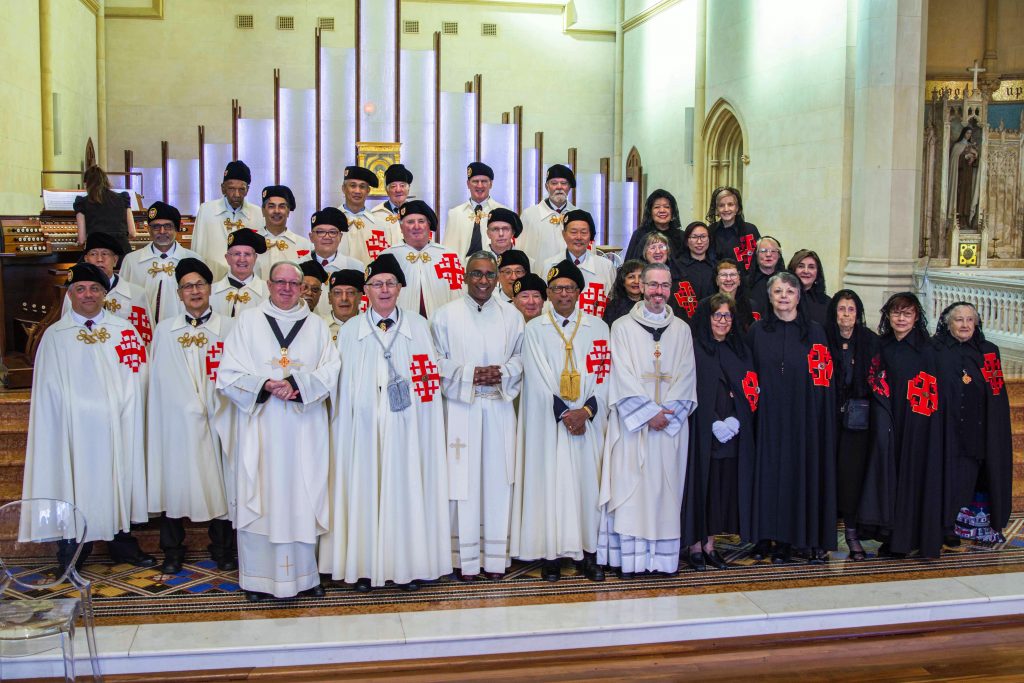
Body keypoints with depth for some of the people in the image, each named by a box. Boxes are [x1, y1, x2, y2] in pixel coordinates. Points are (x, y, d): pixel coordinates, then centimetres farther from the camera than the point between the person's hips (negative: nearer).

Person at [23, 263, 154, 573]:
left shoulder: (123, 329, 7)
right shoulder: (55, 335, 2)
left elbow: (139, 371, 5)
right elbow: (50, 389, 1)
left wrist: (122, 405, -5)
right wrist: (87, 406, -7)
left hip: (119, 427, 2)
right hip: (75, 428, -2)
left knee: (119, 481, 10)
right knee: (76, 486, 1)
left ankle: (123, 545, 24)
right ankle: (71, 556, 13)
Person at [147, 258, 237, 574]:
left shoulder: (229, 328, 4)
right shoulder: (165, 330, 10)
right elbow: (162, 378, 8)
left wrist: (214, 406, -7)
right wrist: (192, 406, 0)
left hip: (217, 419, -1)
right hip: (177, 419, 1)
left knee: (220, 480, 2)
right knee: (175, 479, 4)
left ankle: (222, 548, 15)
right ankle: (172, 550, 17)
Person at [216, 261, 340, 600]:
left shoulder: (317, 325, 11)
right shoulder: (248, 321, 6)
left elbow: (330, 372, 1)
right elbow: (228, 375, 0)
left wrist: (297, 385, -15)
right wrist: (264, 386, -16)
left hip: (304, 429, 1)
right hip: (260, 427, -1)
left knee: (303, 498, 3)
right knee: (260, 498, 0)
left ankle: (304, 574, 12)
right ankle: (258, 577, 10)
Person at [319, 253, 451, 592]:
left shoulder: (417, 326, 7)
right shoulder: (350, 330, 8)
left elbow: (431, 375, 7)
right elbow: (344, 384, 5)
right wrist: (347, 421, -1)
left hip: (406, 426, 0)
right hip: (365, 425, 0)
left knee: (406, 488, 2)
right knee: (365, 490, 1)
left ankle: (408, 564, 12)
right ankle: (365, 566, 10)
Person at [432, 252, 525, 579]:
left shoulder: (512, 315, 10)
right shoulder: (446, 314, 3)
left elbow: (521, 357, 11)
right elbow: (437, 362, 1)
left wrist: (503, 373, -8)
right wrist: (469, 375, -12)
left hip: (499, 407, 2)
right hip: (460, 407, -2)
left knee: (498, 478, 3)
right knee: (462, 478, -2)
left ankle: (495, 556, 13)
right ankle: (465, 558, 6)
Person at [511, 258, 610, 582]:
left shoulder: (597, 327, 9)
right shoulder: (535, 329, 4)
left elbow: (605, 374, 2)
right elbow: (537, 379, -4)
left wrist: (586, 410, -12)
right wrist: (563, 413, -12)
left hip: (588, 421, 1)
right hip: (548, 422, -1)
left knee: (588, 481, 1)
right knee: (550, 482, -2)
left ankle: (590, 551, 8)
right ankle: (551, 553, 4)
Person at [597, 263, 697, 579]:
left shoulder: (681, 329, 12)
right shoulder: (622, 326, 3)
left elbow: (686, 375, 5)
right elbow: (623, 376, -5)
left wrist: (667, 411, -9)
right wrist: (648, 413, -13)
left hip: (671, 422, 3)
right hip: (632, 420, -2)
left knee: (666, 486, 3)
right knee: (630, 486, -4)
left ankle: (665, 555, 8)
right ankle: (630, 558, -1)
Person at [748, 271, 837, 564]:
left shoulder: (814, 332, 3)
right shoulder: (757, 331, 6)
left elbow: (824, 379, 0)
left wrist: (821, 418, -7)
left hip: (802, 419, -1)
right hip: (767, 416, 1)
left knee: (797, 471, 0)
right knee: (767, 471, 2)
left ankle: (787, 540, 9)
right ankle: (765, 536, 11)